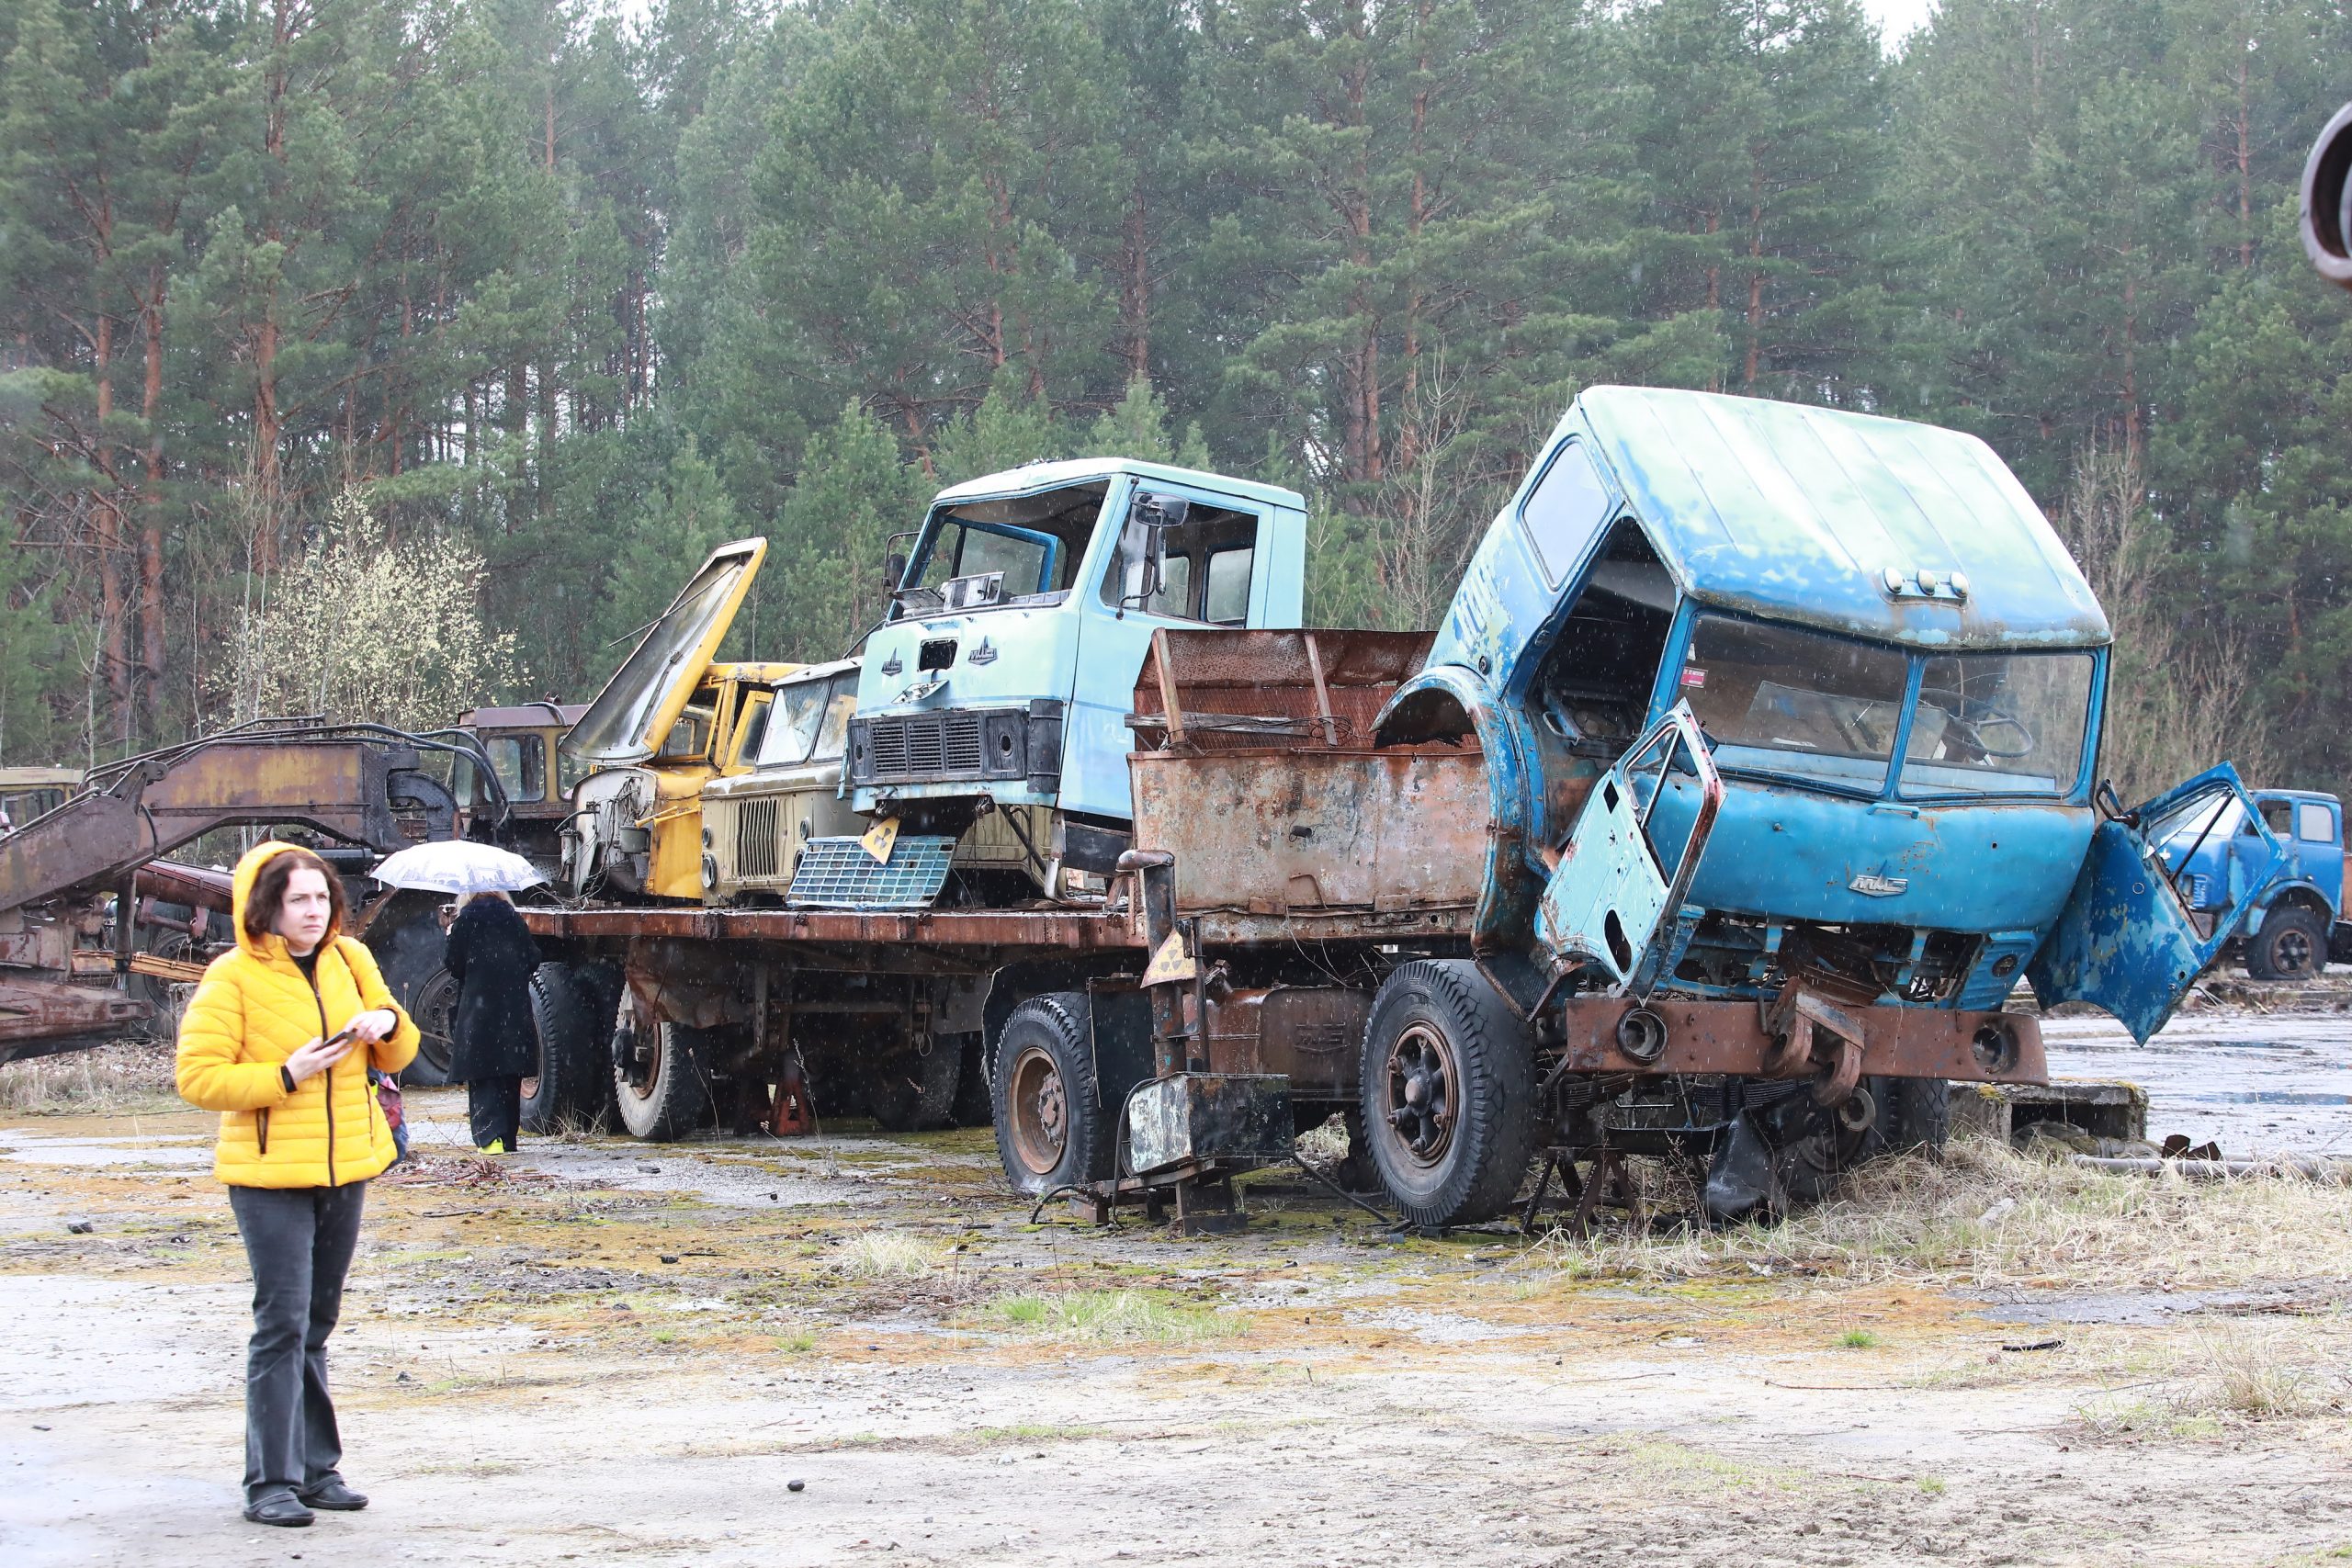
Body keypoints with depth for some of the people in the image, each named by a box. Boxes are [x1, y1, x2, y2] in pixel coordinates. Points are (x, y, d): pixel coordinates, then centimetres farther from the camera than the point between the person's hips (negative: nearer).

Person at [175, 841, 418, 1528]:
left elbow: (397, 1056, 16)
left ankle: (315, 1469, 20)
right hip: (270, 1173, -6)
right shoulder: (233, 977, -8)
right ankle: (271, 1482, -4)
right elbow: (197, 1078, -12)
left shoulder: (350, 961, 8)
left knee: (317, 1323, 13)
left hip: (345, 1168, 6)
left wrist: (388, 1023, -7)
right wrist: (287, 1075, -20)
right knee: (283, 1324, -9)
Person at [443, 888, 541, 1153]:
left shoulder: (466, 920, -6)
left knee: (483, 1075, -3)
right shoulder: (513, 919, 6)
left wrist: (449, 939, 13)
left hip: (478, 1007, -4)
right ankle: (509, 1136, 15)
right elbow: (533, 959, 6)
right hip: (515, 1008, 4)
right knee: (510, 1074, 11)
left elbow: (452, 962, -5)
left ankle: (491, 1136, -13)